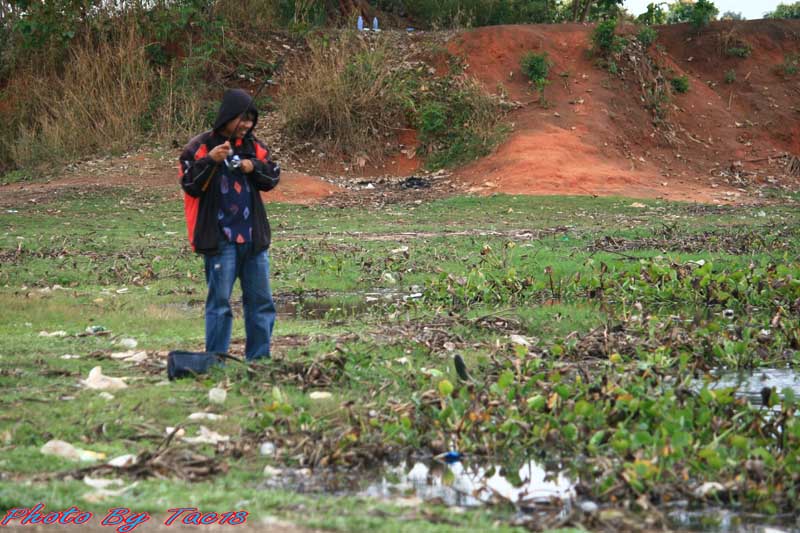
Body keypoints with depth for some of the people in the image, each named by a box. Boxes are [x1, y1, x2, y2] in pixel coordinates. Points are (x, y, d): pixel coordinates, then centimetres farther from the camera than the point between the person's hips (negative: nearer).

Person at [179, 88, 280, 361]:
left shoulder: (254, 146, 10)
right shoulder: (200, 147, -5)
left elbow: (272, 178, 12)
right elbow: (189, 184, -10)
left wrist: (254, 167, -7)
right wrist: (210, 161, -23)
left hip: (253, 236, 5)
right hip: (219, 238, -5)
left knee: (260, 299, 9)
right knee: (219, 300, -3)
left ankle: (259, 358, 18)